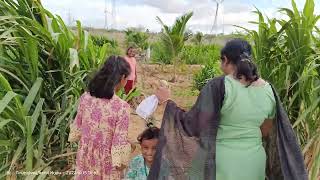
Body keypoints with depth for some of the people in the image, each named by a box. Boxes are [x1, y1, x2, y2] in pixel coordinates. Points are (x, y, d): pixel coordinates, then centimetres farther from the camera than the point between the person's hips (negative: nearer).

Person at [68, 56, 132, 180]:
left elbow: (77, 128, 1)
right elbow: (120, 142, -22)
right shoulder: (122, 107, -26)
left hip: (85, 157, 4)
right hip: (106, 162, -4)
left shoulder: (85, 97, -11)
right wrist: (121, 163, -6)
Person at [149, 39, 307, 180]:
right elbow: (267, 133, 9)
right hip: (255, 164, 5)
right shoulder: (268, 89, -2)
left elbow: (192, 124, -17)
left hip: (220, 165, -5)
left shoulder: (219, 85, -19)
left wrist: (167, 101, -5)